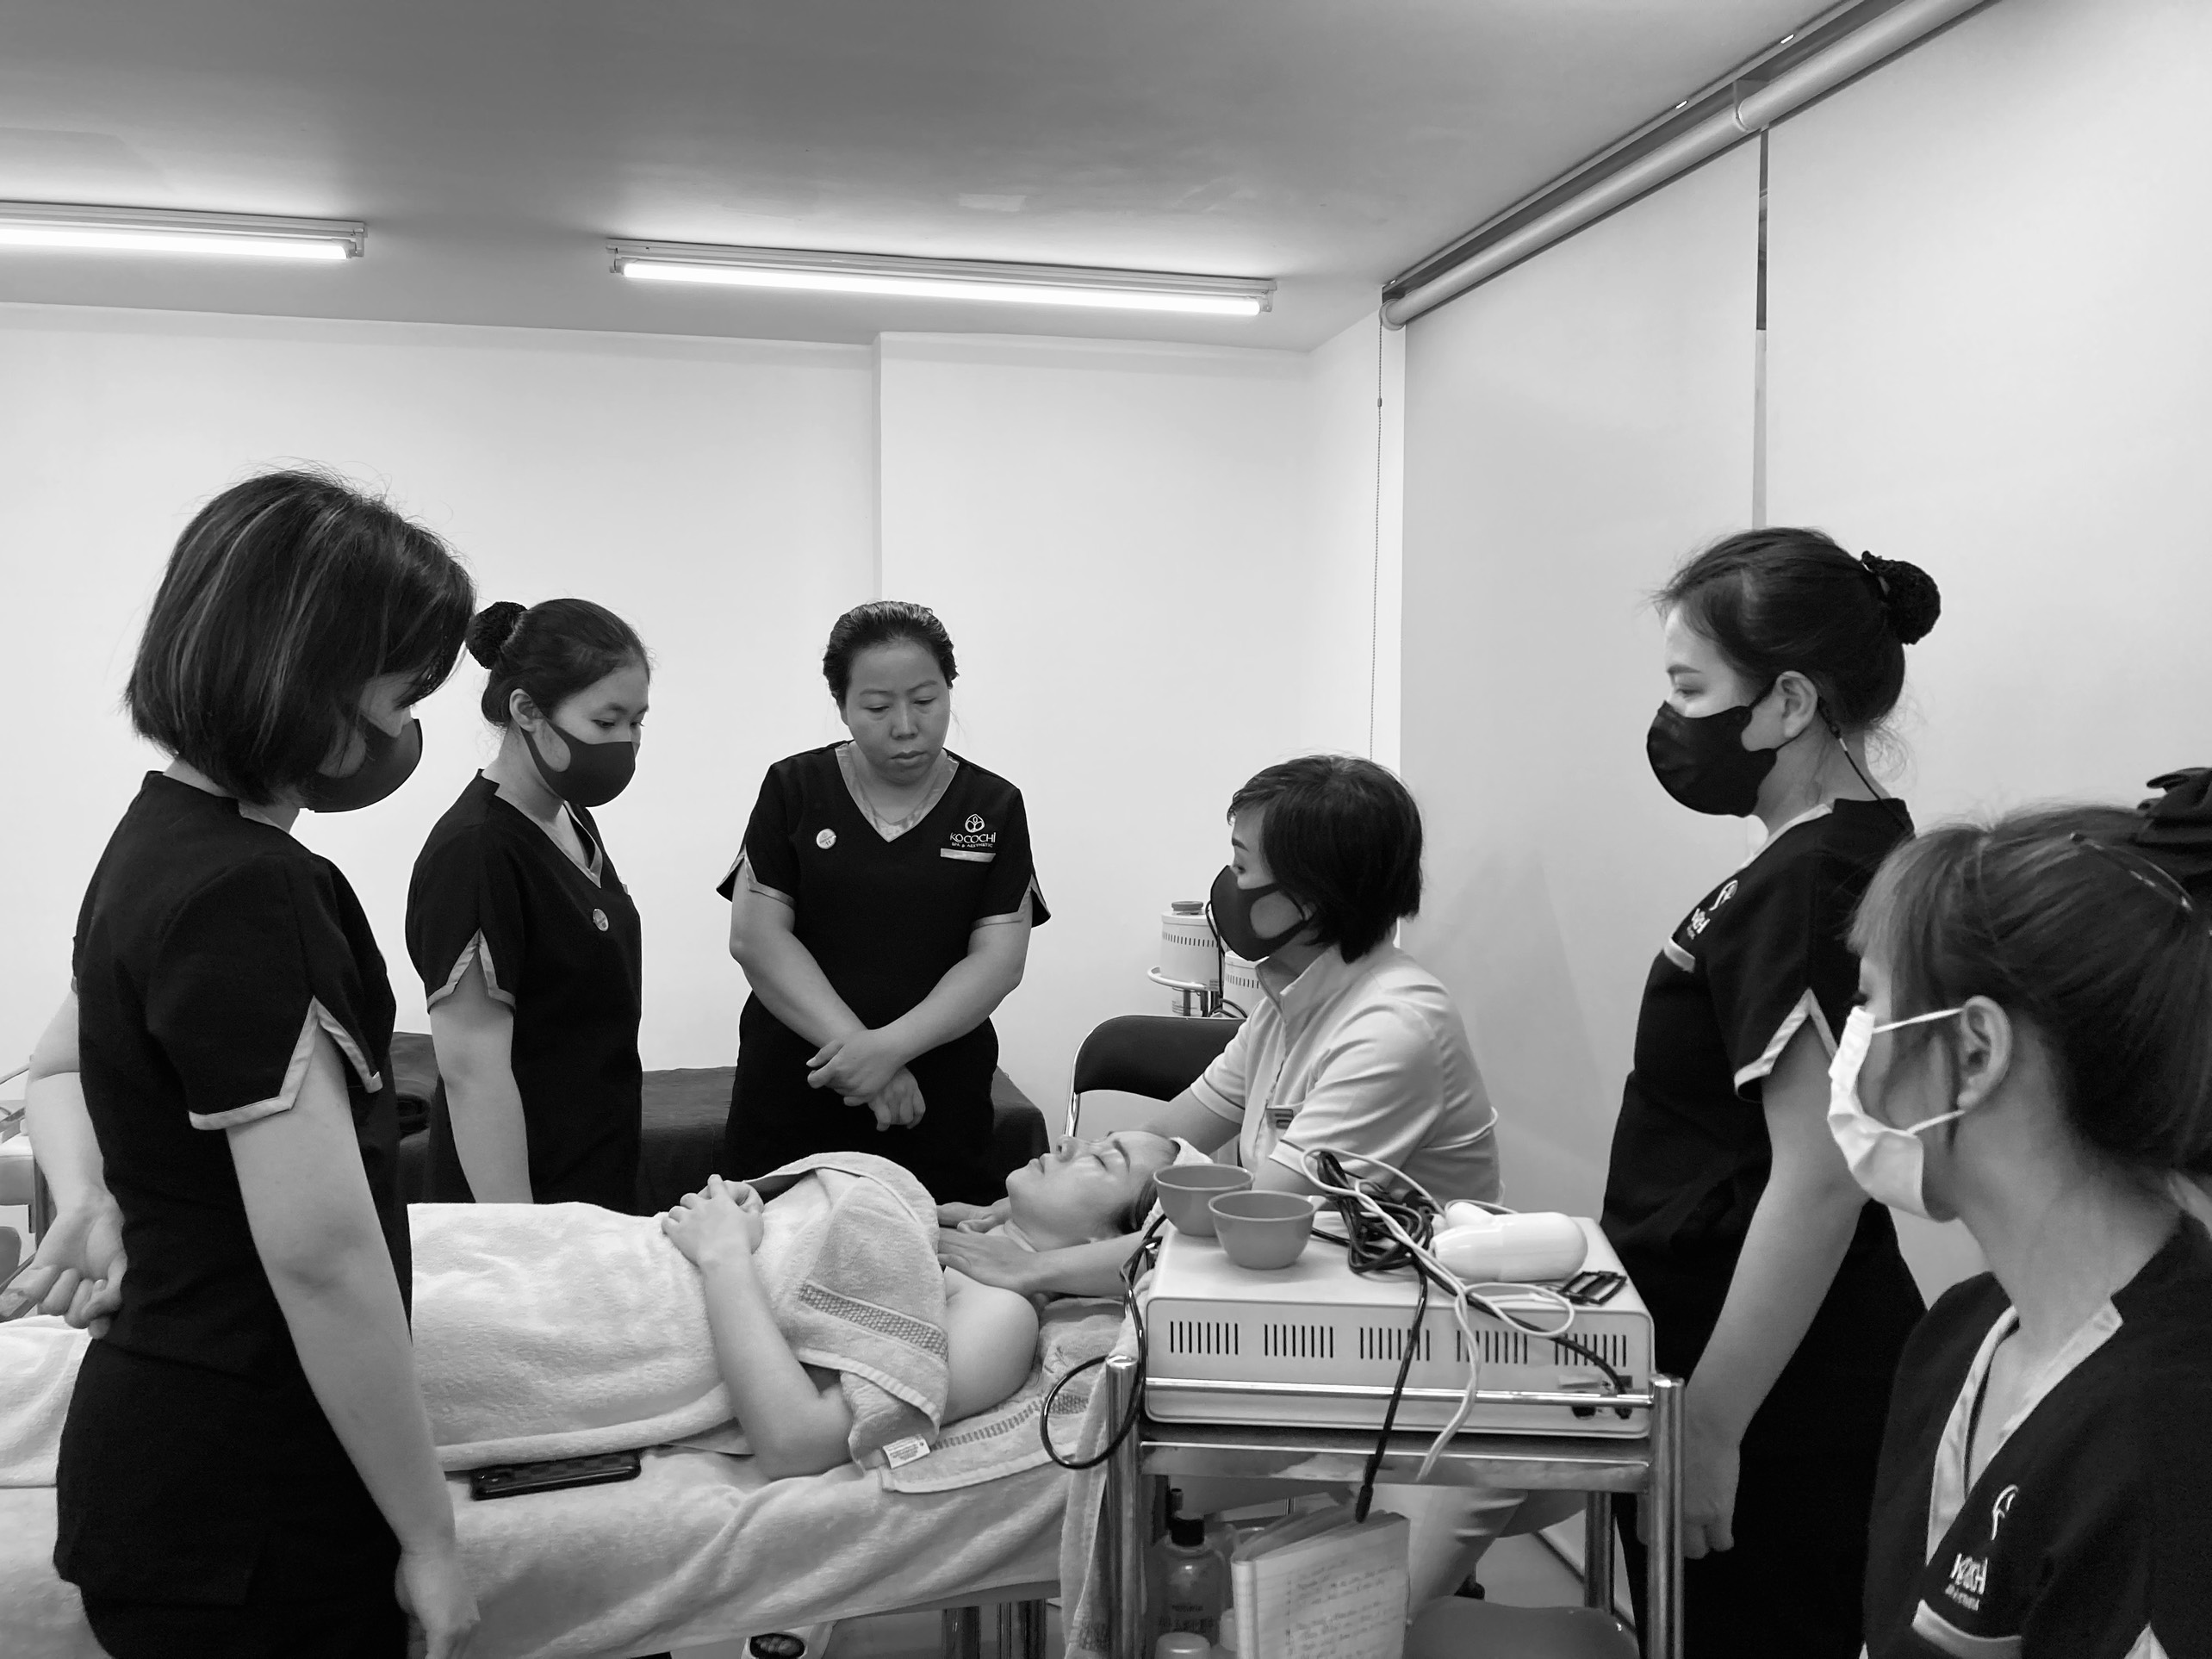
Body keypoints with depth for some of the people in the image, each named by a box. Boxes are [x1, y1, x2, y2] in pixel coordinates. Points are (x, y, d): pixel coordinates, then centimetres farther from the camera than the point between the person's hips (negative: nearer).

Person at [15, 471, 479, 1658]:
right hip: (240, 1502, -9)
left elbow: (58, 1064, 23)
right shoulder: (244, 893, -24)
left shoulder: (164, 842, 7)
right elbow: (323, 1255, -25)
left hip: (172, 1442, 9)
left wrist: (88, 1195, 4)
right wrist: (428, 1537, -17)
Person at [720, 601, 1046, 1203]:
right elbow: (756, 936, -4)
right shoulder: (794, 789, 4)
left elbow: (1000, 959, -3)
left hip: (940, 1106, 0)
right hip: (793, 1094, 0)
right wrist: (855, 1044, -14)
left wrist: (892, 1045, -17)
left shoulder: (994, 807, 4)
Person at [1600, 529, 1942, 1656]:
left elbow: (1820, 1183, -24)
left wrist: (1709, 1424, -20)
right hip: (1810, 1383, 9)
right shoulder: (1853, 854, 8)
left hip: (1768, 1399, -9)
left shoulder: (1808, 885, -21)